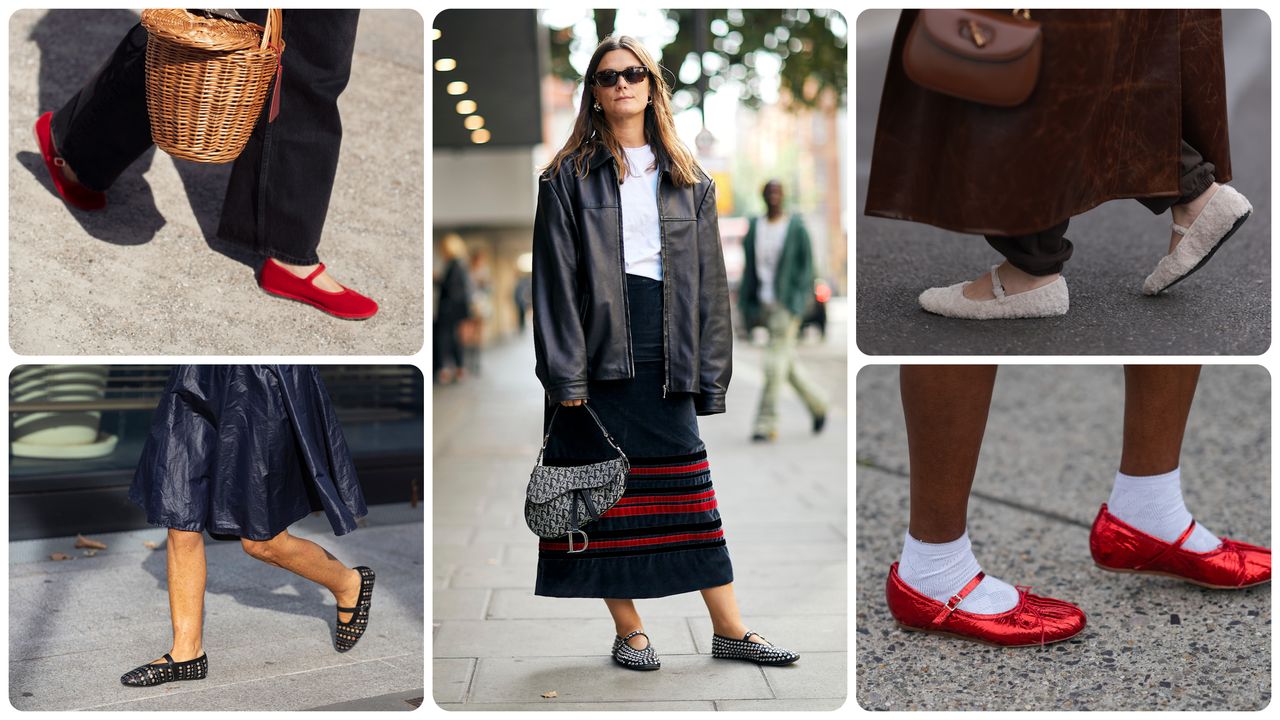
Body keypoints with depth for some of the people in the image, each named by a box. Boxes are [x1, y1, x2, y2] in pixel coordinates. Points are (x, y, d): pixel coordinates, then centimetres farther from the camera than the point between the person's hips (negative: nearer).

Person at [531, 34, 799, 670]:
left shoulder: (689, 181, 13)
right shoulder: (569, 177, 4)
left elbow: (709, 278, 11)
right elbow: (556, 278, -3)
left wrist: (708, 369, 4)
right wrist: (565, 372, -11)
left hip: (666, 356, 2)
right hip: (601, 351, -2)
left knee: (690, 493, 5)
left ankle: (730, 631, 13)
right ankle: (628, 633, 15)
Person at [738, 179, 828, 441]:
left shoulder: (796, 227, -4)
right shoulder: (754, 227, 7)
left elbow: (806, 265, -3)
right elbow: (750, 267, 9)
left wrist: (800, 300, -13)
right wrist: (747, 307, 4)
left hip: (787, 304, -5)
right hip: (764, 303, 5)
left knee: (775, 363, -11)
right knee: (788, 363, 13)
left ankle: (767, 423, -7)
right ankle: (818, 404, 34)